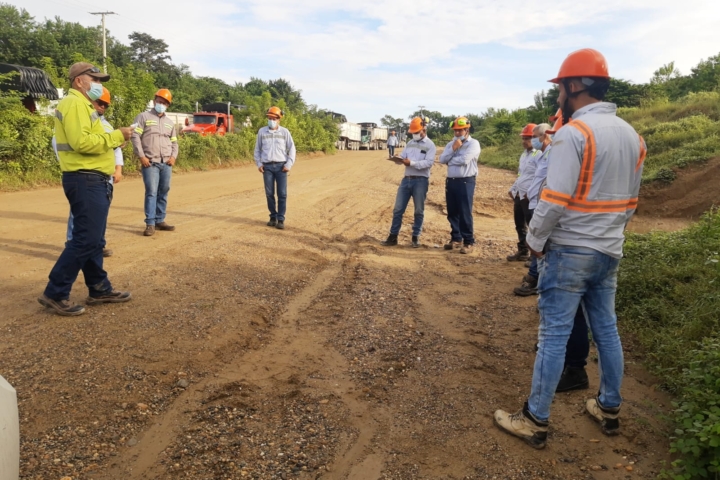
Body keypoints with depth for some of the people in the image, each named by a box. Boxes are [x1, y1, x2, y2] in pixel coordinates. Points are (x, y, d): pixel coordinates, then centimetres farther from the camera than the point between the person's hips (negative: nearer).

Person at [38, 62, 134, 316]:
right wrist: (117, 136, -17)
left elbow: (87, 140, 15)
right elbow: (81, 142, -24)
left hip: (91, 180, 11)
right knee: (85, 239, -10)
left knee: (91, 238, 13)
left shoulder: (82, 104, 23)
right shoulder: (75, 103, -11)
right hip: (86, 180, -11)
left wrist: (115, 137, 5)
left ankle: (99, 289, 22)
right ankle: (55, 294, -2)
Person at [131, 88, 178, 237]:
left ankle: (160, 220, 15)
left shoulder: (170, 123, 20)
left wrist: (174, 156, 4)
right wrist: (141, 156, -11)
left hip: (166, 163, 5)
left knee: (163, 193, 6)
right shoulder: (143, 117, 4)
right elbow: (135, 137, -4)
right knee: (151, 192, -10)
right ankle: (150, 223, -8)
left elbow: (174, 142, 23)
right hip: (150, 163, -5)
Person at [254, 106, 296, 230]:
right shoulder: (262, 131, 7)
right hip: (267, 166, 2)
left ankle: (281, 220, -1)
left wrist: (289, 164, -7)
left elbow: (291, 149, 3)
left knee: (282, 194, -5)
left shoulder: (284, 132, 3)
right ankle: (273, 217, 17)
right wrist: (258, 164, 2)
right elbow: (257, 149, 12)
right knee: (269, 194, 4)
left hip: (281, 166, -1)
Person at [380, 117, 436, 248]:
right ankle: (393, 237, 9)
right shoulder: (410, 143, 15)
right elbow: (403, 157, 12)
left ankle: (416, 237, 16)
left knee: (419, 211, 5)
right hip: (406, 179, 5)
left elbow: (428, 163, -15)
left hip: (420, 181, -5)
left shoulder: (430, 145, -4)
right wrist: (398, 159, -11)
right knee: (398, 209, 3)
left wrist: (411, 163, -23)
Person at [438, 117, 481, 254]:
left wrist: (450, 160, -3)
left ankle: (468, 242, 4)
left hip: (466, 182, -6)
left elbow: (464, 160, -19)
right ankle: (456, 238, 24)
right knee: (452, 212, 11)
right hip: (451, 181, 7)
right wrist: (453, 149, -11)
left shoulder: (473, 143, -6)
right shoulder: (451, 144, 14)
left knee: (465, 213, -5)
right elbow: (442, 159, 2)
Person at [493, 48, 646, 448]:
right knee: (606, 329, 17)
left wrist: (535, 241, -7)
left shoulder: (573, 133, -17)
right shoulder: (631, 135, 9)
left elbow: (555, 201, -20)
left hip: (570, 252, -8)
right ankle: (609, 409, 31)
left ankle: (535, 421, 10)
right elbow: (631, 200, 14)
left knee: (554, 335, -1)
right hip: (610, 252, 8)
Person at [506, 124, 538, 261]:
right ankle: (522, 252, 29)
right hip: (519, 195, 10)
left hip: (530, 197, -10)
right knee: (520, 225, 17)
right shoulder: (524, 155, 18)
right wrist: (513, 189, 18)